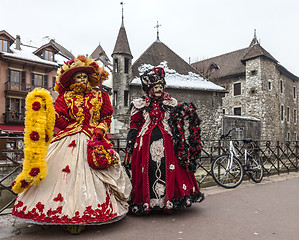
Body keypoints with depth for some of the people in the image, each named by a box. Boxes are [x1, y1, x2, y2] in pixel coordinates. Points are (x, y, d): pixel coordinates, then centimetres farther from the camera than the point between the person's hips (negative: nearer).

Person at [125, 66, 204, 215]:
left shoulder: (170, 104, 12)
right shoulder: (140, 104, 8)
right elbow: (134, 125, 8)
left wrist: (176, 139, 6)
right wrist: (130, 143, 2)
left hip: (166, 141, 1)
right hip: (146, 142, -1)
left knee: (168, 169, -5)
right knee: (145, 171, -2)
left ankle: (168, 201, 7)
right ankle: (144, 201, 11)